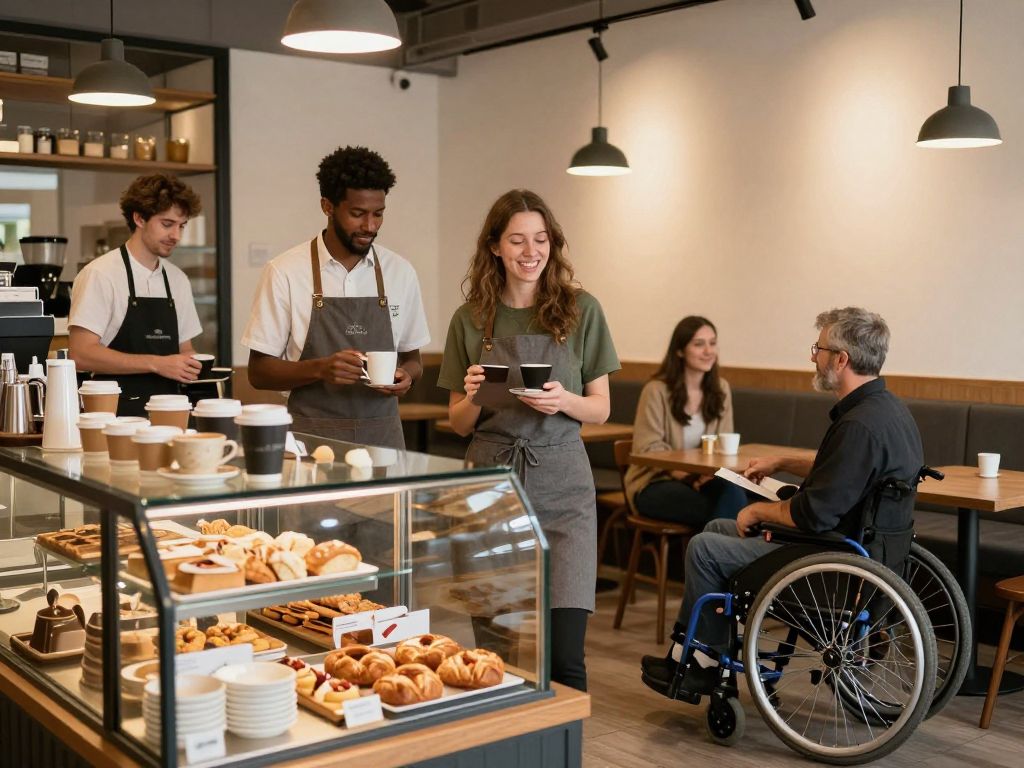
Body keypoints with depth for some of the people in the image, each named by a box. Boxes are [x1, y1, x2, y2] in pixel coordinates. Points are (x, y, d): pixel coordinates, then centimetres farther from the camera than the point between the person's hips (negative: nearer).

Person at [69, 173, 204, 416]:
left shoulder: (178, 279, 12)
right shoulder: (100, 274, -6)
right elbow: (81, 353, -13)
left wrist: (191, 367, -1)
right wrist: (156, 364, -16)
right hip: (119, 412, -5)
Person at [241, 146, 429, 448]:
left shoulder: (401, 272, 4)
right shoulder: (285, 272, -5)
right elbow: (259, 371, -3)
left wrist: (406, 375, -8)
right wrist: (320, 368, -19)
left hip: (382, 436, 3)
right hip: (313, 435, -2)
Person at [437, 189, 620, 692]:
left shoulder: (581, 311, 2)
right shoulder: (471, 319, 6)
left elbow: (601, 409, 6)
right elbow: (459, 424, 10)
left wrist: (564, 401, -15)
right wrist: (473, 398, -12)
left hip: (560, 485, -1)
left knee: (563, 651, -7)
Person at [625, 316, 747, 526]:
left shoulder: (721, 389, 7)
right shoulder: (657, 390, -10)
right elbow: (649, 449, -13)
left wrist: (710, 473, -16)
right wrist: (691, 476, -25)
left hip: (702, 479, 5)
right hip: (654, 483, -4)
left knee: (733, 492, -30)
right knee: (716, 510, -30)